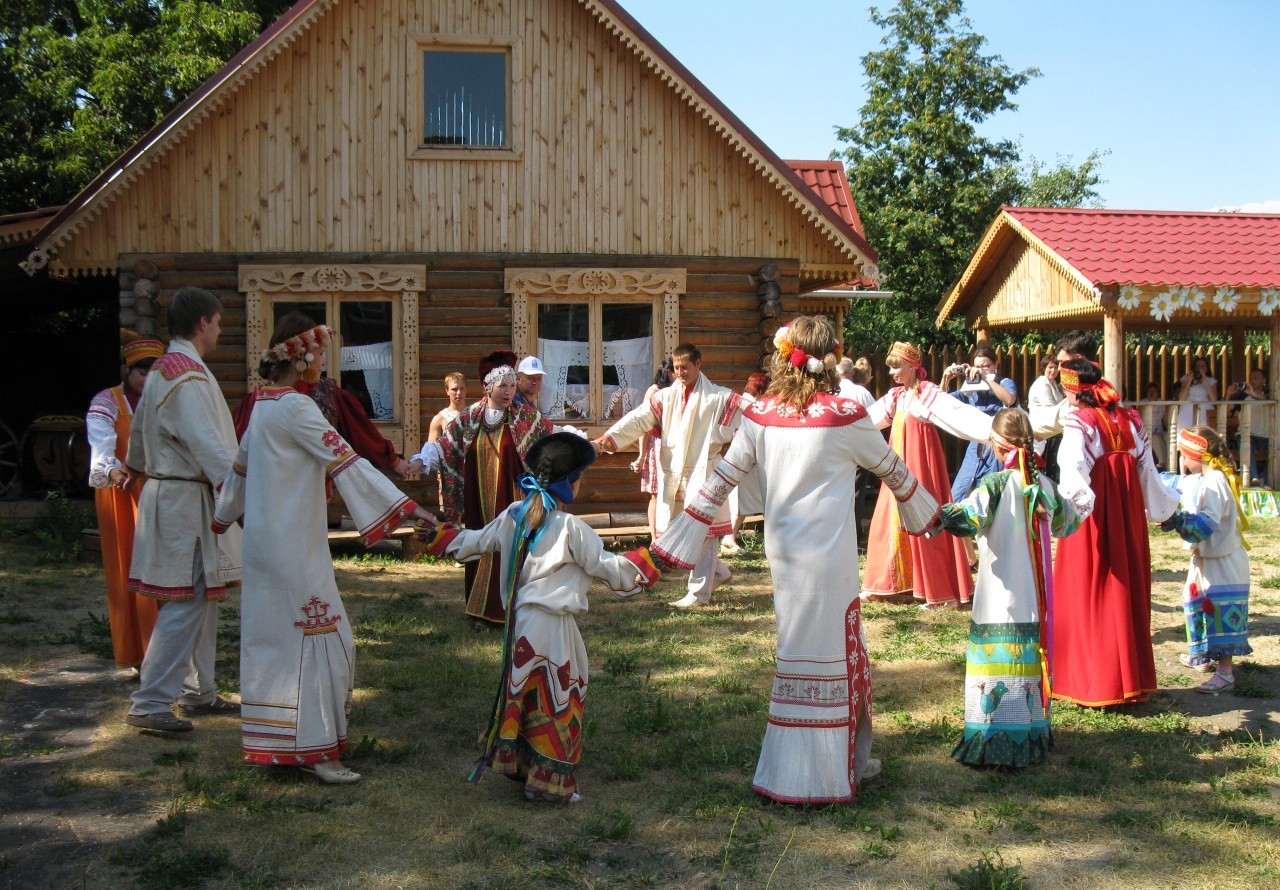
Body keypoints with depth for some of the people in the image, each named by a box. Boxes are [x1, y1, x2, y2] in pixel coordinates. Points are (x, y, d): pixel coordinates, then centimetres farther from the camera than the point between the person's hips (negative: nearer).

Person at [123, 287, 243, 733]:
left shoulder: (163, 369, 14)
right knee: (186, 603, -7)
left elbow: (139, 431, 28)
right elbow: (206, 443, -27)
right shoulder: (188, 375, -18)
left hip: (167, 492, 10)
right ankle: (150, 704, -3)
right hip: (185, 500, -10)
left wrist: (137, 468, 46)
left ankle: (198, 692, 23)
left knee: (202, 599, 15)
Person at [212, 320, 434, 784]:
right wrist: (406, 505, -22)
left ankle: (269, 739, 25)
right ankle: (315, 749, 0)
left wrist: (224, 515, 39)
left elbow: (240, 466, 24)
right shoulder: (295, 407, -16)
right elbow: (346, 462, -22)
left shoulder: (263, 406, 11)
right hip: (294, 546, -9)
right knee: (320, 637, -4)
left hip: (263, 541, 9)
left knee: (270, 637, 15)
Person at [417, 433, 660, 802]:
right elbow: (606, 565, -10)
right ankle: (548, 782, 10)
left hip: (519, 619, 8)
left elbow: (478, 541, 17)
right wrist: (644, 563, 4)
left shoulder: (513, 515, 4)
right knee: (557, 700, 3)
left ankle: (518, 763, 33)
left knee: (523, 692, 21)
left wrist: (440, 537, 34)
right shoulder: (570, 528, -16)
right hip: (551, 625, -7)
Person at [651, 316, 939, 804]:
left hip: (784, 550, 5)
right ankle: (820, 777, 13)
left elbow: (721, 480, 2)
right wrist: (927, 514, 26)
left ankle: (846, 759, 28)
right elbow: (892, 470, 7)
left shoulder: (761, 414, 0)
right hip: (830, 553, -5)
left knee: (803, 651, 16)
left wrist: (678, 543, 9)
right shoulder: (846, 416, -9)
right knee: (831, 654, 5)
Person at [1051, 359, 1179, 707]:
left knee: (1090, 596, 2)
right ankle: (1132, 680, 21)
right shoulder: (1130, 420, 6)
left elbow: (1073, 468, -27)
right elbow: (1147, 470, 10)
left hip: (1091, 519, -6)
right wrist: (1164, 506, 24)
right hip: (1128, 518, 6)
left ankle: (1094, 684, 5)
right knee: (1128, 592, 14)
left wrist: (1073, 502, -40)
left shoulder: (1079, 421, -11)